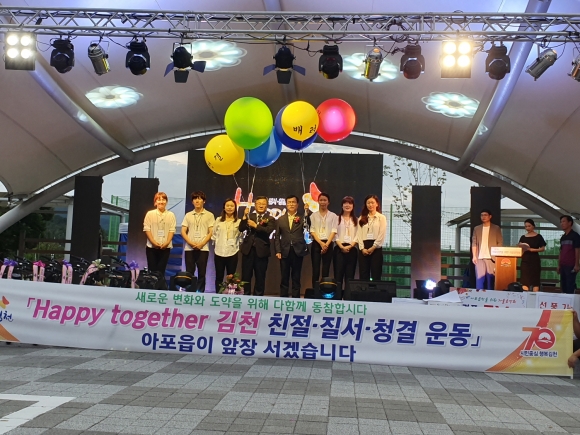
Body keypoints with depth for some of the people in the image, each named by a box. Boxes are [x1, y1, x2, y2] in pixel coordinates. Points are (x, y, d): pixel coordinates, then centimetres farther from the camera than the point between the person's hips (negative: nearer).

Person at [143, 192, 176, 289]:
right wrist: (153, 242, -13)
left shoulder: (171, 215, 6)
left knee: (161, 271, 0)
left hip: (165, 247, 0)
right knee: (152, 270, 3)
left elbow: (172, 230, 2)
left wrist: (167, 242, -12)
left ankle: (162, 290, 3)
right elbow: (146, 229, -1)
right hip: (152, 246, 0)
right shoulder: (150, 214, 3)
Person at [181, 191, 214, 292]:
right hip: (189, 249, 2)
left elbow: (211, 232, -1)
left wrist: (201, 244, -13)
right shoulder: (188, 215, 11)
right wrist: (191, 243, -9)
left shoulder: (209, 215, 4)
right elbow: (183, 232, 7)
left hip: (203, 249, -2)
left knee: (201, 273, 1)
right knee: (189, 273, 3)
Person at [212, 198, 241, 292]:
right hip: (219, 252, 2)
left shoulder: (238, 222, 1)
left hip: (232, 253, -2)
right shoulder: (218, 220, 7)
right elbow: (214, 235, 13)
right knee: (219, 277, 7)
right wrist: (217, 244, 7)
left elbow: (240, 236, 2)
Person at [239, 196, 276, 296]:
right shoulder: (250, 216, 11)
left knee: (260, 277, 5)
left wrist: (255, 225, -16)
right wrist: (245, 216, -11)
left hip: (261, 250, -2)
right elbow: (241, 229, -1)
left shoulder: (270, 219, 4)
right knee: (246, 276, 3)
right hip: (248, 249, 2)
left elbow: (268, 231, -14)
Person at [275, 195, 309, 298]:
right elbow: (277, 236, 8)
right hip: (285, 252, 1)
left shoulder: (302, 218, 6)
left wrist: (307, 211, -19)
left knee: (296, 278, 5)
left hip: (298, 251, -1)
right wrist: (278, 251, -3)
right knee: (284, 278, 6)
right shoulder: (280, 219, 10)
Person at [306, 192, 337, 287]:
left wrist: (326, 244, -14)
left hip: (328, 244, 0)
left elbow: (333, 231, -1)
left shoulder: (333, 216, 7)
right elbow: (312, 231, 1)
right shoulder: (313, 215, 9)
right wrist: (321, 243, -12)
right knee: (315, 270, -2)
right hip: (316, 244, 0)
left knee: (326, 270, 0)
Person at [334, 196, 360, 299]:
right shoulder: (337, 218, 9)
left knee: (350, 275, 0)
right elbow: (335, 234, 0)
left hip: (352, 249, 1)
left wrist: (350, 246, -12)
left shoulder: (356, 220, 12)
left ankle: (348, 298, 1)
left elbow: (358, 236, 3)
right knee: (338, 274, -3)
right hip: (339, 249, -1)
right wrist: (341, 246, -12)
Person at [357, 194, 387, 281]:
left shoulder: (381, 217, 4)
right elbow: (359, 234, 6)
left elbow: (382, 235, -4)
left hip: (376, 248, -3)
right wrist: (362, 248, -8)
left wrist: (373, 248, -12)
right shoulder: (362, 218, 14)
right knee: (363, 275, 2)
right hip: (363, 249, 3)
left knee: (376, 275, -2)